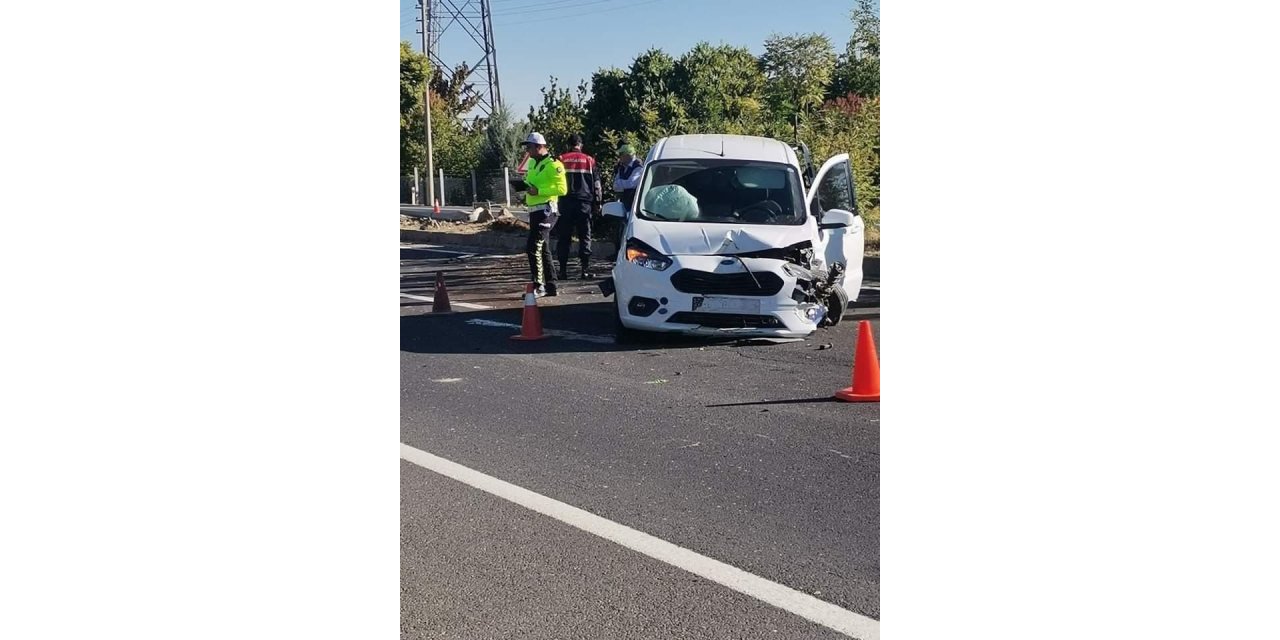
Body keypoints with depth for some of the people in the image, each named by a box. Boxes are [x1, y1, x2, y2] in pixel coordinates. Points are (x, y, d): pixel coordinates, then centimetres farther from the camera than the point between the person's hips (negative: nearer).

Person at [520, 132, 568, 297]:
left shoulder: (553, 165, -12)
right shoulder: (532, 163, 16)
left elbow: (562, 189, -20)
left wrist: (538, 191, -23)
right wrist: (526, 186, 6)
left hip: (545, 211, -10)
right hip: (534, 210, 10)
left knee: (533, 248, -14)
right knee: (543, 249, 13)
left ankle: (538, 286, -11)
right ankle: (550, 285, 20)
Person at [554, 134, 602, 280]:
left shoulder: (561, 159, 4)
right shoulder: (589, 160, 5)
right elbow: (596, 182, 5)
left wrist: (554, 202, 11)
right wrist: (597, 202, 10)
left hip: (565, 203, 0)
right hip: (584, 203, 0)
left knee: (563, 237, 4)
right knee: (585, 236, 5)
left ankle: (563, 270, 1)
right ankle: (585, 269, -1)